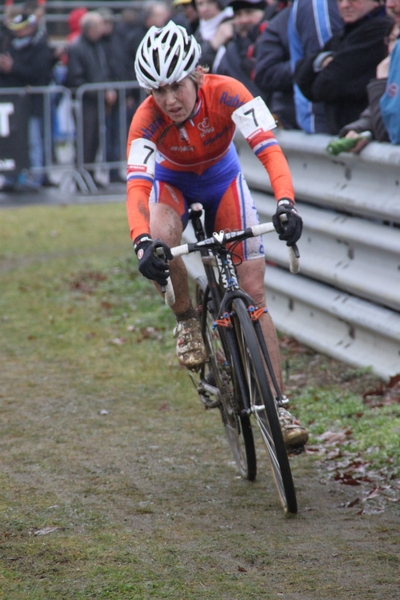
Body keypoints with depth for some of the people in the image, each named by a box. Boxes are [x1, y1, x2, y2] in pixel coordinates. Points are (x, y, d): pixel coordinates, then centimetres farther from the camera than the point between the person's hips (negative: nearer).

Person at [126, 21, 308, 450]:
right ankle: (186, 320, -7)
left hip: (221, 179, 0)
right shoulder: (147, 120, -32)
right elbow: (136, 185, -41)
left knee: (253, 291, -9)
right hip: (172, 182, 0)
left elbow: (269, 149, -41)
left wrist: (285, 203, -58)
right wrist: (142, 241, -60)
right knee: (160, 246, -36)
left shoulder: (226, 93, -32)